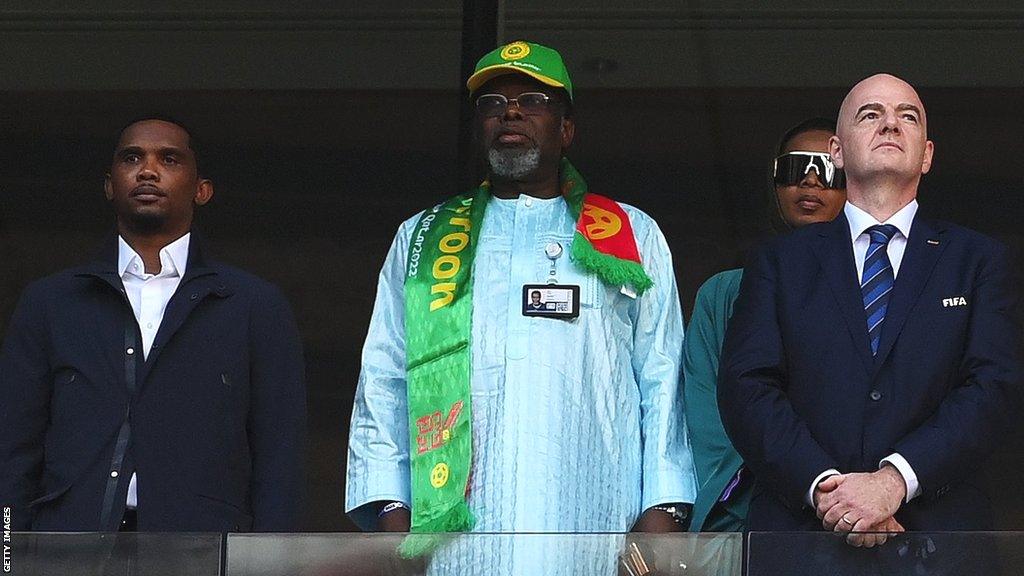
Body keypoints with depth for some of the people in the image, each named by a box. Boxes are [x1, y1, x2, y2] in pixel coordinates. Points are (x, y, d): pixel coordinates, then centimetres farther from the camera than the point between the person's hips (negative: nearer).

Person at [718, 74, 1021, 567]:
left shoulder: (978, 261, 10)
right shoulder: (780, 263, 11)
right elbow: (746, 387, 0)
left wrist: (895, 480, -17)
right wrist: (823, 486, -16)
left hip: (937, 528, 0)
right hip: (798, 524, 0)